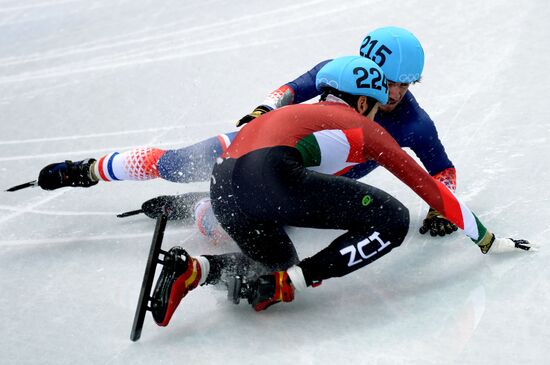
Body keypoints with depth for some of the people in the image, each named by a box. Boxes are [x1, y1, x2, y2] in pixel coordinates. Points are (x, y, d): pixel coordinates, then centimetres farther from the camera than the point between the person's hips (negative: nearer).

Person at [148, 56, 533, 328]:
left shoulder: (297, 112, 35)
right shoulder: (364, 126, 21)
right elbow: (426, 185, 25)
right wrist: (487, 239, 33)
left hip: (222, 188, 7)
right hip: (272, 175, -7)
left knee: (279, 263, 32)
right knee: (393, 220, 2)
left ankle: (193, 269, 7)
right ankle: (288, 282, -5)